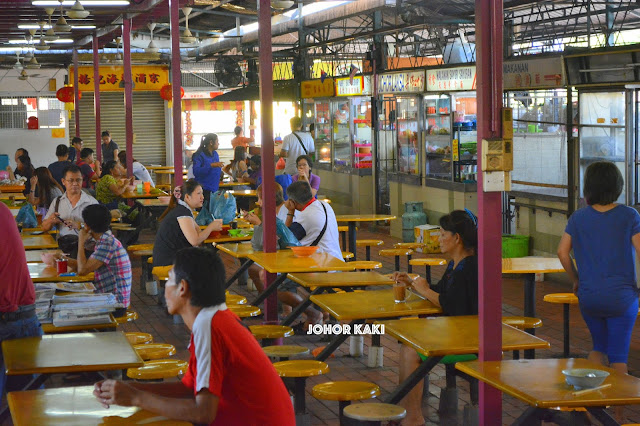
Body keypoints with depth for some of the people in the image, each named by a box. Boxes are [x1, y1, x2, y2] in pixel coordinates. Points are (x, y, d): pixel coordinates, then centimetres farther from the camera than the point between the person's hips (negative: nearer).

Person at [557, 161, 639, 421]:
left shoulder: (578, 218, 0)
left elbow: (562, 251, -2)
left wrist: (575, 280, 11)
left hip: (589, 296, 3)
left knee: (599, 347, 23)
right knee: (618, 356, 6)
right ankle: (618, 412, 9)